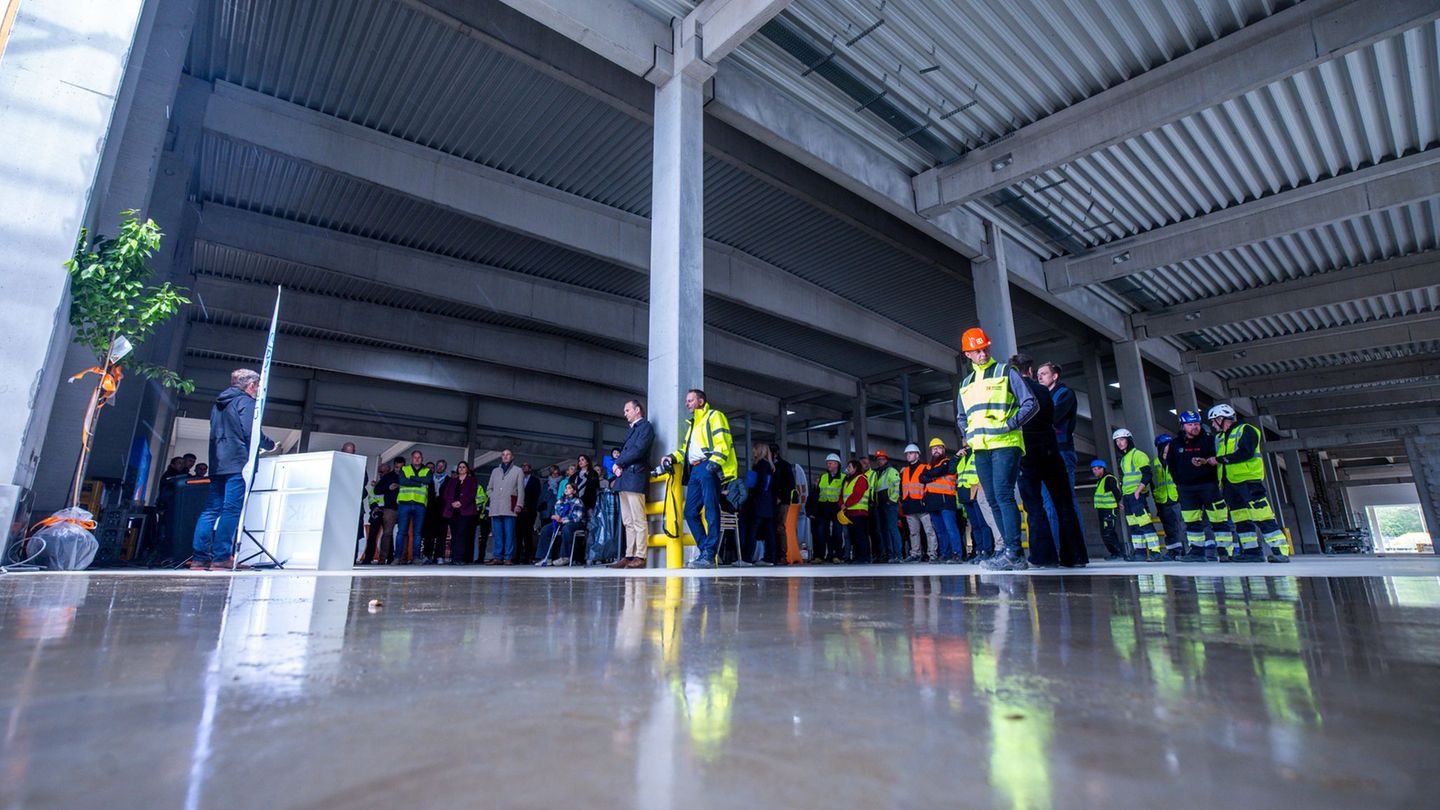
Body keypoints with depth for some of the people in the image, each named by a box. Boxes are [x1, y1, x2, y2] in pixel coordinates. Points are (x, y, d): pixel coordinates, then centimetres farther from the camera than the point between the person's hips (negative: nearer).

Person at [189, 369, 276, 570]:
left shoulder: (218, 403, 22)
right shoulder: (246, 402, -4)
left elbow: (215, 434, 26)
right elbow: (252, 433, -14)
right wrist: (270, 445, 3)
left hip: (218, 463, 8)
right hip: (238, 463, -8)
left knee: (211, 509, 8)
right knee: (231, 510, -8)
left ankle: (199, 557, 7)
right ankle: (221, 557, -9)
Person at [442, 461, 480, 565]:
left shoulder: (472, 480, 13)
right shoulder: (452, 480, 23)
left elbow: (472, 494, 0)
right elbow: (445, 494, 12)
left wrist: (461, 503, -13)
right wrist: (452, 503, -7)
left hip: (465, 510, -3)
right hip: (452, 510, 4)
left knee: (461, 534, -14)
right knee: (454, 535, 1)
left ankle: (459, 558, -19)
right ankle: (453, 558, 2)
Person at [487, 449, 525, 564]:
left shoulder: (518, 471, 12)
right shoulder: (495, 471, 22)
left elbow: (520, 489, 5)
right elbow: (489, 488, 25)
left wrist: (519, 504, -6)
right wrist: (493, 498, 6)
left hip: (509, 507, -3)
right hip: (496, 507, 3)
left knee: (509, 533, -8)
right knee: (497, 534, 1)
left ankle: (508, 558, -7)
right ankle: (497, 557, 4)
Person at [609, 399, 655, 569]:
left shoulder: (646, 426, -1)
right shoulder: (630, 429, 27)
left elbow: (638, 450, -13)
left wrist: (618, 463, -7)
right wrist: (618, 454, 0)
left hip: (635, 477, -9)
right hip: (624, 479, 9)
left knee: (639, 521, -9)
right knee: (628, 522, 7)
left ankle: (640, 557, -9)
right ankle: (629, 556, 9)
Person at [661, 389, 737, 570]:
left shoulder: (714, 416, 3)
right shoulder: (692, 423, 30)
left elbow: (723, 444, -9)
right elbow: (686, 448, 29)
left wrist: (714, 462, -22)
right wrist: (673, 457, 10)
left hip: (709, 468, -9)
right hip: (695, 470, 9)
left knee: (711, 511, -10)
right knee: (690, 512, 3)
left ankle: (709, 555, -10)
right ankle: (705, 550, 9)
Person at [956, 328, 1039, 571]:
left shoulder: (1005, 372, 4)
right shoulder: (966, 383, 20)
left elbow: (1031, 403, 0)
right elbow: (961, 417, 31)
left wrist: (1010, 425, -12)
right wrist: (966, 434, 13)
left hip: (1005, 444, -6)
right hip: (980, 448, 6)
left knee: (1003, 494, -16)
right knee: (993, 500, 4)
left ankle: (1013, 552, -15)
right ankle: (1012, 551, 10)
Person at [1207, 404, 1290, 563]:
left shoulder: (1245, 430, -4)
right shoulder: (1219, 437, 21)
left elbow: (1245, 453, -18)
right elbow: (1219, 460, 23)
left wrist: (1220, 459, -16)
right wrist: (1206, 461, 4)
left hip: (1249, 480, -8)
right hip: (1230, 484, 8)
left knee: (1262, 517, -11)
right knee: (1241, 519, 8)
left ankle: (1279, 552, -9)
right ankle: (1252, 551, 12)